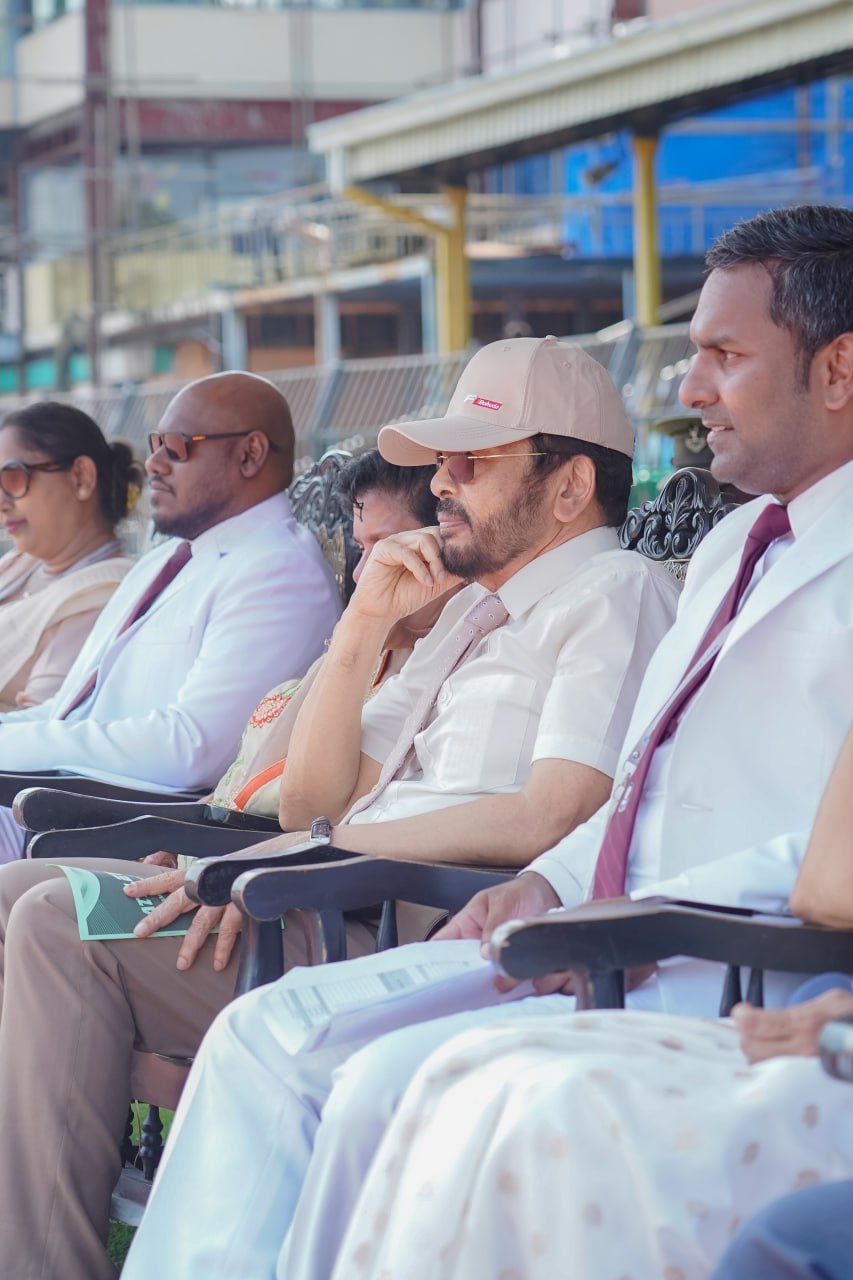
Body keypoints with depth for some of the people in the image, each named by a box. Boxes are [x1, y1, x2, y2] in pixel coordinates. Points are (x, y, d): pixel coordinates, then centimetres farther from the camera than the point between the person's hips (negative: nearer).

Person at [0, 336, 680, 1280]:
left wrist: (299, 855, -15)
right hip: (354, 914, 10)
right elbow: (316, 796, 22)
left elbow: (546, 821, -20)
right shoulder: (474, 606, 25)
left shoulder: (615, 593, -4)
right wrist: (365, 624, 7)